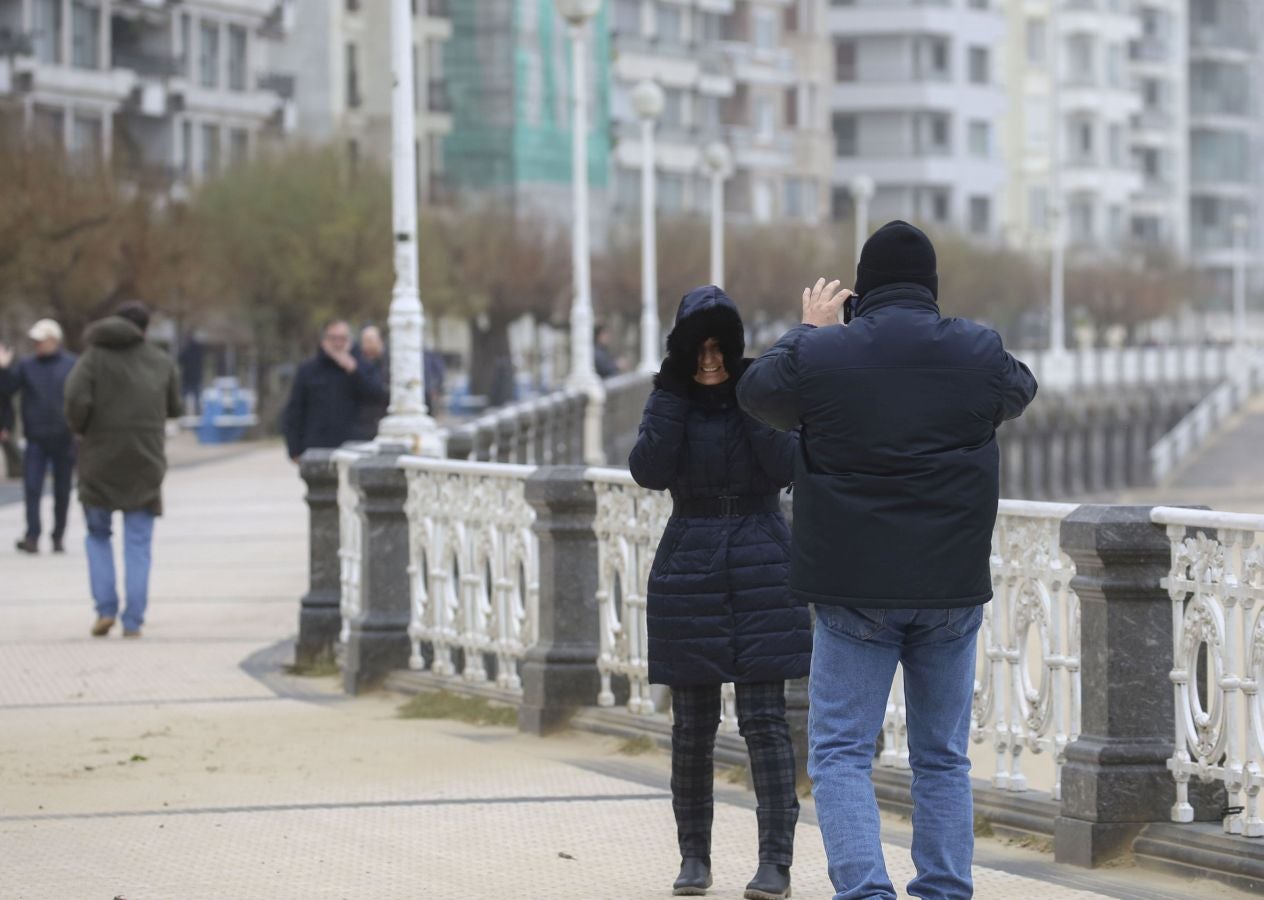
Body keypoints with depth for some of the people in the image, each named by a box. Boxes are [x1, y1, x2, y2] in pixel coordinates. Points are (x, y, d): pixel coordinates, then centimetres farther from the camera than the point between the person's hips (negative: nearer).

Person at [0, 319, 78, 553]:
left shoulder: (72, 365, 0)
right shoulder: (27, 366, 5)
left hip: (64, 439, -1)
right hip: (36, 439, 1)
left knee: (62, 492, 8)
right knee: (31, 488, -10)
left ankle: (59, 536, 19)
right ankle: (32, 536, -13)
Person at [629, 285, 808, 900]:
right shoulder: (669, 398, 5)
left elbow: (789, 467, -12)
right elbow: (649, 471, -10)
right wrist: (676, 392, -12)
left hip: (761, 568, -2)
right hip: (689, 567, 2)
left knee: (764, 718, -7)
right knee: (692, 724, 4)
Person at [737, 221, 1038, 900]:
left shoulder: (819, 354, -8)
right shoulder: (979, 353, -2)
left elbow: (755, 393, 11)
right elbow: (1019, 390, 21)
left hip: (853, 588, -2)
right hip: (952, 588, 2)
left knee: (840, 752, 2)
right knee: (943, 757, 12)